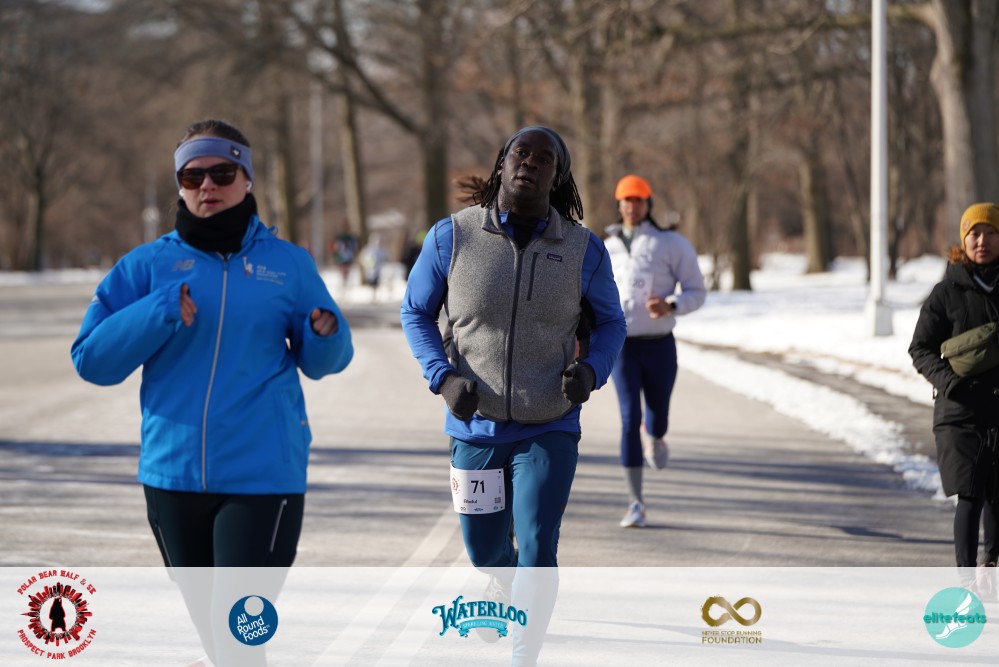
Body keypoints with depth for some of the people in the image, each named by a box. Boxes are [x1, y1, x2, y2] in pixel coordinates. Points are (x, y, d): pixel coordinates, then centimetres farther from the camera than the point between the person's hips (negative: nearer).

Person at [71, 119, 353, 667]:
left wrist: (325, 335, -11)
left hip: (263, 475, -2)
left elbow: (322, 361, 12)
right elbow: (91, 359, -3)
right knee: (206, 617, 17)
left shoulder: (289, 264, 6)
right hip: (173, 472, 2)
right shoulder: (148, 266, 4)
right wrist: (159, 314, -16)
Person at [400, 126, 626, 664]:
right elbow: (415, 311, 5)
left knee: (536, 549, -16)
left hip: (550, 431, -1)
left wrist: (591, 370, -12)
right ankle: (506, 586, 54)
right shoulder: (452, 236, -6)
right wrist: (443, 377, -11)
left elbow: (610, 321, 9)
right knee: (485, 551, 16)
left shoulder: (583, 250, -4)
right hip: (476, 425, 1)